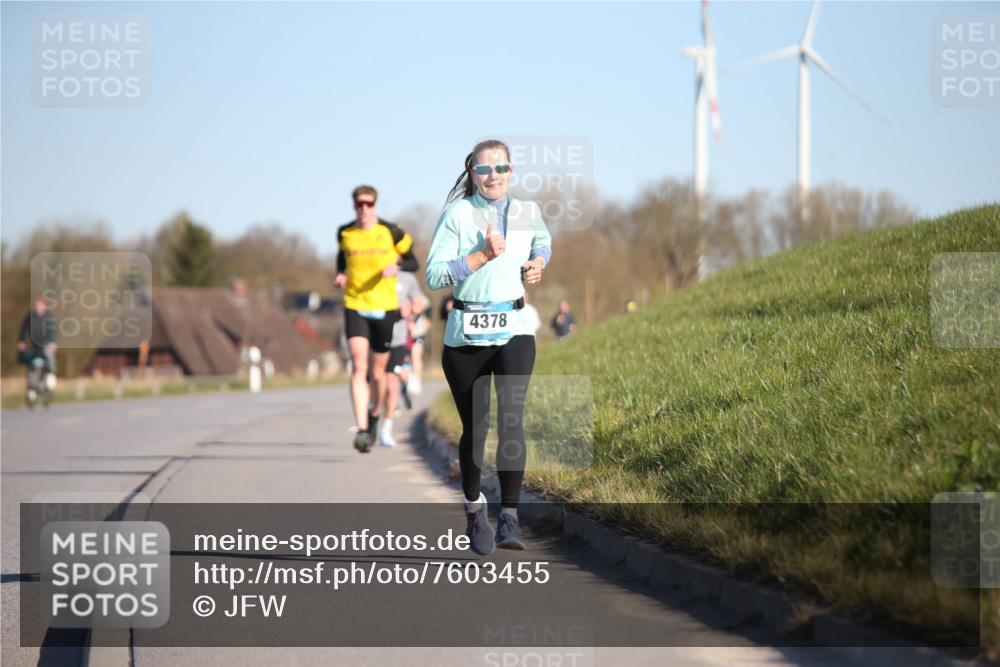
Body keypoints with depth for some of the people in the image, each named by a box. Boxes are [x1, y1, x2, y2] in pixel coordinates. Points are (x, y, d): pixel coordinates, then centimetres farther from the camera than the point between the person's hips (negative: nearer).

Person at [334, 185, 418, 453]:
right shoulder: (344, 233, 2)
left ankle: (375, 414, 40)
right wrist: (341, 274, 2)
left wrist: (397, 265, -18)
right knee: (358, 367, -17)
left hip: (385, 309, 0)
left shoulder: (391, 232, -4)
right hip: (354, 307, 0)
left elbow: (413, 263, 4)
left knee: (378, 372, 10)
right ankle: (362, 429, -22)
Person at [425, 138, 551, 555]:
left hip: (514, 332, 1)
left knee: (510, 417, -18)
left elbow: (543, 240, 31)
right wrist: (481, 256, -18)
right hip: (466, 334, -1)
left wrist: (539, 262, 10)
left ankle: (509, 517, -18)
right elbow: (434, 276, -11)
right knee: (474, 428, 8)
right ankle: (474, 508, 30)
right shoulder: (457, 215, -4)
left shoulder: (528, 213, 7)